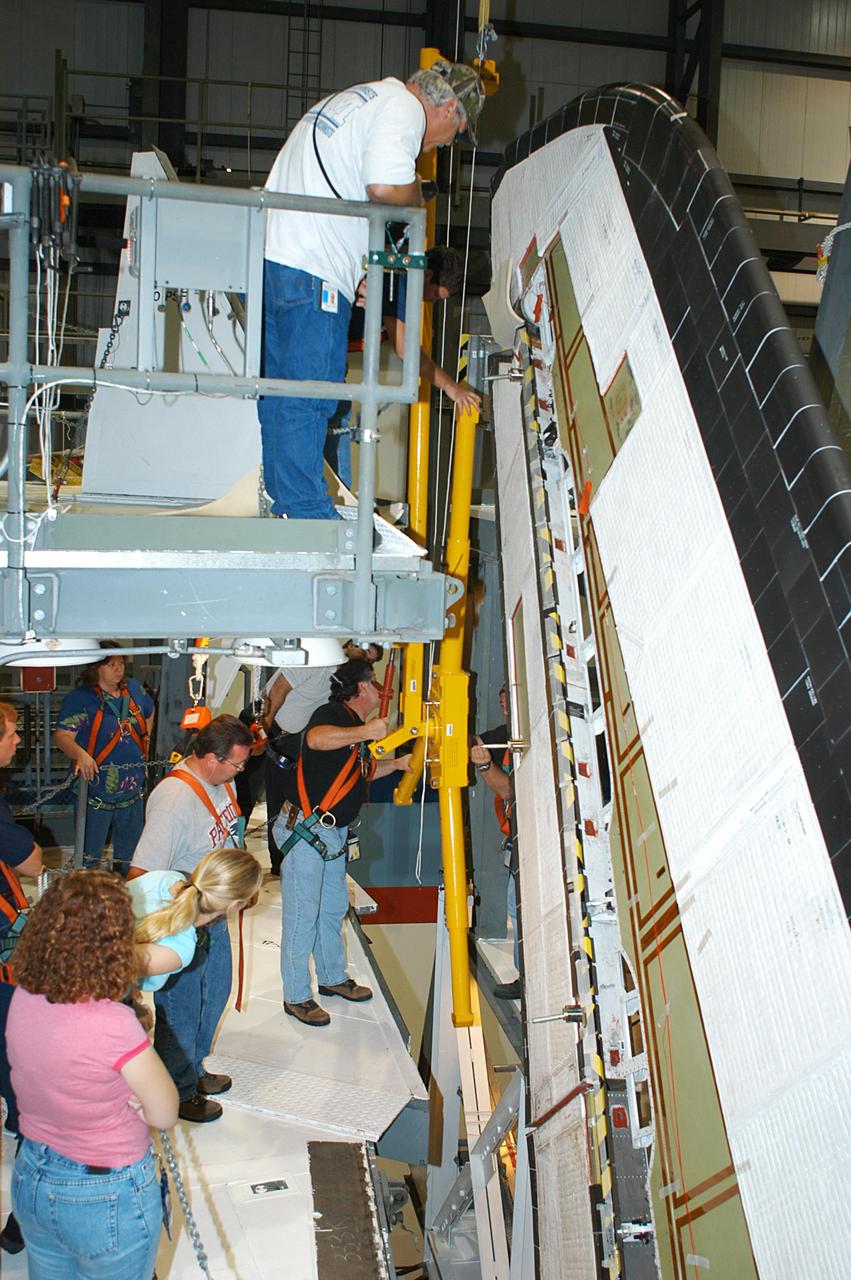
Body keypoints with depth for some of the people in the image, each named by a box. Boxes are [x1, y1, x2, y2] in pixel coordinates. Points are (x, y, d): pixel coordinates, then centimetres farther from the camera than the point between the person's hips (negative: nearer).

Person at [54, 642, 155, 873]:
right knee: (89, 855, 0)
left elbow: (149, 714, 26)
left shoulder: (134, 689, 6)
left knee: (130, 858, 18)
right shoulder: (79, 697, -11)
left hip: (133, 790, 6)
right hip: (96, 791, -6)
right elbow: (62, 735, -20)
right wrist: (80, 754, -38)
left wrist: (144, 744, 17)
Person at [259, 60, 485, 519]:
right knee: (309, 397, -8)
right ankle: (308, 516, -5)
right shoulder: (404, 106, -3)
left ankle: (282, 502, 21)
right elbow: (386, 186, -20)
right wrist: (416, 198, 3)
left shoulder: (348, 101, 28)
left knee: (280, 392, 13)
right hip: (312, 270, -10)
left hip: (268, 254, 10)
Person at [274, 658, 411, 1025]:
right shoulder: (334, 713, -16)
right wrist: (364, 732, -37)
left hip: (334, 834, 10)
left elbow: (361, 772, 28)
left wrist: (398, 764, 19)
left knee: (333, 908, 21)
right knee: (302, 915, -1)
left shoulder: (357, 729, 14)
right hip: (305, 830, -10)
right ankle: (296, 997, 10)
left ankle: (333, 978, 37)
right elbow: (316, 739, -39)